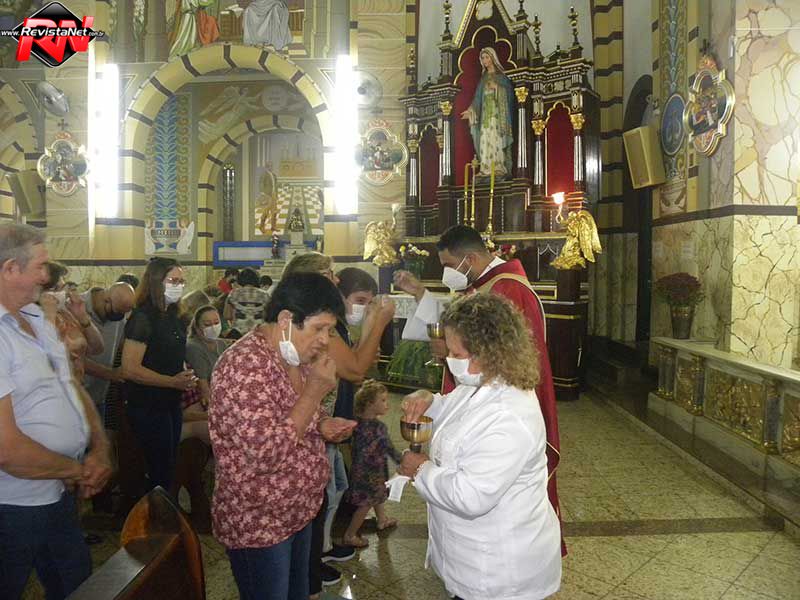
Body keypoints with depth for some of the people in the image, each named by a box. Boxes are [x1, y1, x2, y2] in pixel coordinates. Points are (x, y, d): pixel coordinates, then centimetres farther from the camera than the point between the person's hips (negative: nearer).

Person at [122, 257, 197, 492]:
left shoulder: (172, 316, 9)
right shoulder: (143, 318, -17)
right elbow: (130, 369, -24)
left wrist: (187, 378, 6)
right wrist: (173, 381, -22)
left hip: (171, 404, 9)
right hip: (149, 408, -9)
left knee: (169, 467, 18)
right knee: (159, 472, 0)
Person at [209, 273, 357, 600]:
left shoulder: (294, 358, 1)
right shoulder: (245, 364, -27)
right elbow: (265, 453, -32)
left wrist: (322, 425, -4)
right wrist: (314, 391, -27)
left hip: (298, 512, 9)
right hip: (258, 526, -8)